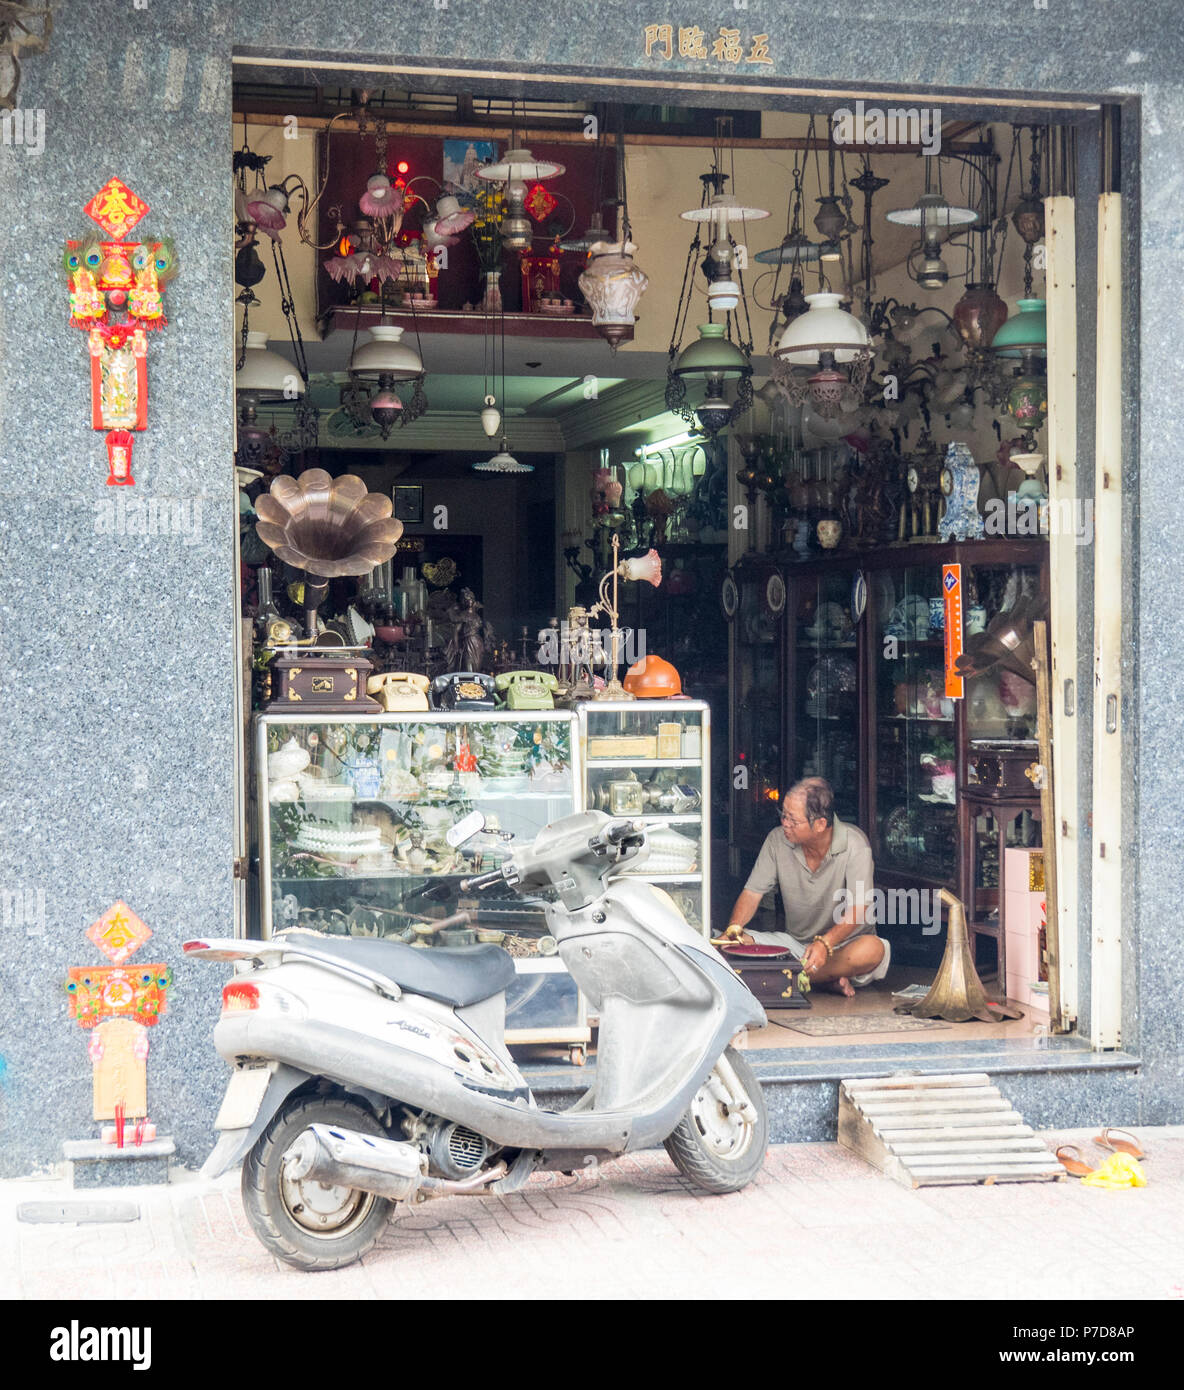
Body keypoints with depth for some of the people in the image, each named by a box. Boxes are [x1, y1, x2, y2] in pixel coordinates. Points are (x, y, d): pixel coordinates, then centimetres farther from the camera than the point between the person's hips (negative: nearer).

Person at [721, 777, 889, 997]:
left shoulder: (854, 843, -16)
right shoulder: (777, 840, -5)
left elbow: (858, 909, -22)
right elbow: (752, 892, -1)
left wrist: (825, 943, -39)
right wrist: (734, 928, -21)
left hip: (845, 944, -4)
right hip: (795, 943, 4)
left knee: (872, 950, -38)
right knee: (735, 942, -21)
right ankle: (829, 980, -25)